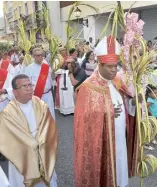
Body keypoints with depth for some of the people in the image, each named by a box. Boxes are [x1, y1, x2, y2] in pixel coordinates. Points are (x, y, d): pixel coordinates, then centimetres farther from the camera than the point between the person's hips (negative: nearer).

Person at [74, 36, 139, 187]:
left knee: (118, 169, 19)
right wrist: (107, 112, -25)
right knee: (102, 172, 9)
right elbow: (85, 117, -18)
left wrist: (135, 101, -10)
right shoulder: (88, 87, -17)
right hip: (99, 140, -6)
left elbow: (126, 106, 10)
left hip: (119, 138, 6)